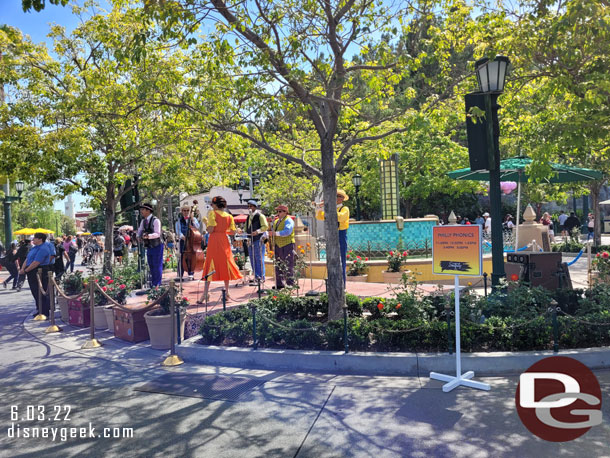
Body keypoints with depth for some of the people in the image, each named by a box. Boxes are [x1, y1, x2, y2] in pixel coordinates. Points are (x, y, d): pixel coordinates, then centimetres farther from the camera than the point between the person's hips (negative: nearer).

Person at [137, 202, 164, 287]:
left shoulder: (155, 220, -16)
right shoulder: (143, 221, 7)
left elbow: (157, 234, -23)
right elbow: (140, 231, 12)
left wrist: (148, 236, -40)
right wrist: (139, 236, -11)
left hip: (157, 246, -7)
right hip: (149, 247, 7)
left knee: (157, 266, -3)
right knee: (151, 266, 15)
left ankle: (157, 285, 7)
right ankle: (152, 285, 27)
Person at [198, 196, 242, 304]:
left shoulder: (212, 213, -5)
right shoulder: (229, 216, 8)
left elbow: (210, 229, -13)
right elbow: (233, 232, 7)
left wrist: (207, 224, 6)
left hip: (214, 240, -4)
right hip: (224, 241, 4)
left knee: (211, 266, -4)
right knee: (225, 265, 12)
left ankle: (205, 295, -7)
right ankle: (226, 293, 16)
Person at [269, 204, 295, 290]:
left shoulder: (288, 220, -7)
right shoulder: (276, 221, 21)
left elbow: (287, 232, -22)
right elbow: (273, 231, 25)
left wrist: (275, 233, -26)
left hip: (287, 245, -8)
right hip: (278, 246, 8)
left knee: (288, 266, -6)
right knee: (278, 266, 10)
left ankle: (290, 284, -2)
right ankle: (279, 284, 17)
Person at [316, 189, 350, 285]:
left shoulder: (345, 209, -2)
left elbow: (340, 218, -22)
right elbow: (319, 217, 11)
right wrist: (320, 207, -4)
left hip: (341, 235, -6)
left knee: (341, 262, -6)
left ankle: (341, 286, -2)